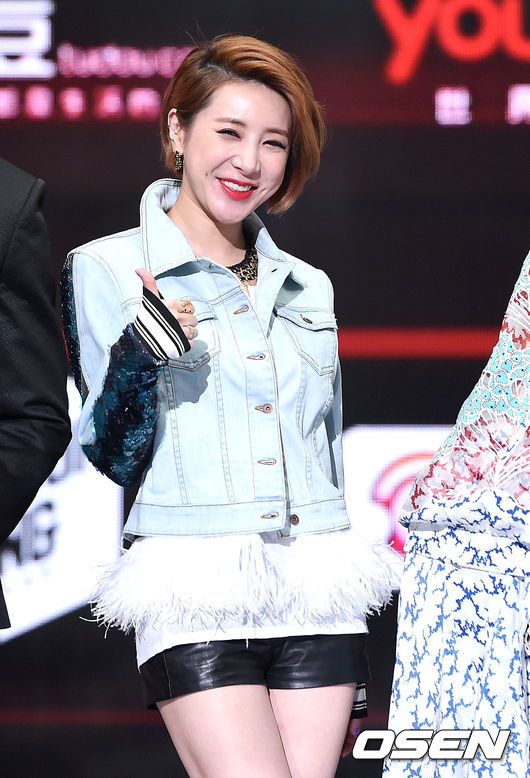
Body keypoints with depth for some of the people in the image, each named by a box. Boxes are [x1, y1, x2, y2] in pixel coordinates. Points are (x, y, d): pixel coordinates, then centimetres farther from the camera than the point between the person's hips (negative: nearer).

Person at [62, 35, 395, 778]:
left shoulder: (308, 288, 15)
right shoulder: (105, 270, 0)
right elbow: (113, 460, -2)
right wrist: (139, 360, -22)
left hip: (316, 598, 5)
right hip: (196, 599, -5)